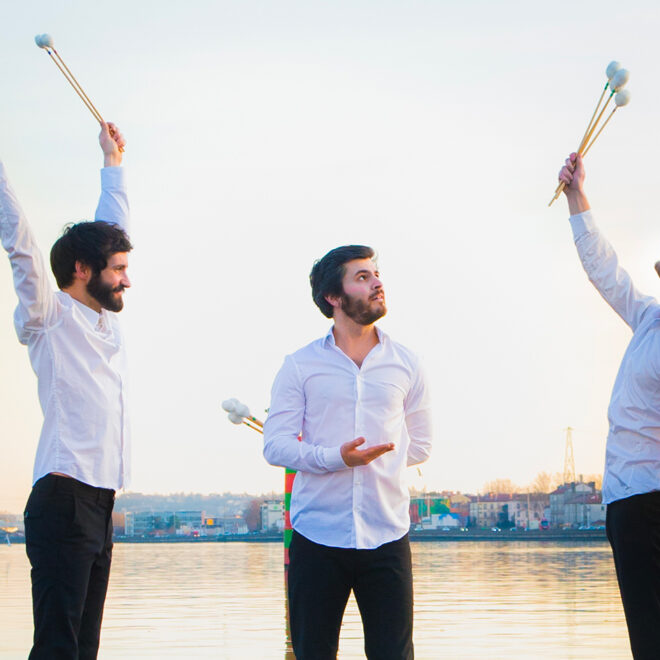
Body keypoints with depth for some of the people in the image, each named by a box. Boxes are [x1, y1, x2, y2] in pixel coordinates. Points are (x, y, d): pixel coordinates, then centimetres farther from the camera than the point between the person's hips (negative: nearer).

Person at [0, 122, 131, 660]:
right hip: (64, 501, -8)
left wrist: (113, 163, 37)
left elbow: (112, 226, 30)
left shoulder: (104, 319, 19)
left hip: (99, 507, 8)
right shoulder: (49, 317, -2)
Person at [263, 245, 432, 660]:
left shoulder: (405, 364, 10)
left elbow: (420, 446, 16)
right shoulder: (300, 366, 4)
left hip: (386, 536, 1)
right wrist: (334, 459, -17)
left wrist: (371, 456, 4)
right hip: (317, 536, -1)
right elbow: (275, 446, -3)